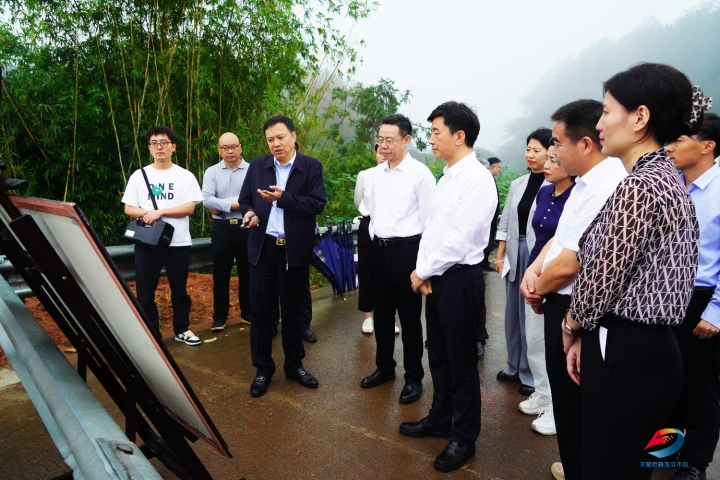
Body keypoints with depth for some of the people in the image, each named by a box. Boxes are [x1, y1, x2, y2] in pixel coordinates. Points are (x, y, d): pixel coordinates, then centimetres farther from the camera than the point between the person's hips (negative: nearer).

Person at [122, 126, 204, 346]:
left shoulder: (185, 176, 1)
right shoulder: (139, 175, 7)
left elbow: (189, 208, -8)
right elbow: (128, 208, 4)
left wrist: (159, 212, -15)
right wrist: (147, 214, -16)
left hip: (178, 242, -1)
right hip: (146, 242, 2)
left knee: (179, 289, 10)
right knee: (145, 290, 7)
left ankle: (181, 329, 25)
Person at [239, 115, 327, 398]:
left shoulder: (311, 167, -3)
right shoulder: (257, 166, 6)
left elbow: (318, 203, -12)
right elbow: (245, 199, 13)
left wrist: (282, 198, -22)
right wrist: (249, 213, -10)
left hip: (295, 249, -2)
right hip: (262, 247, 2)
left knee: (292, 309, 12)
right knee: (260, 309, 6)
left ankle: (294, 364, 29)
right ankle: (263, 369, 22)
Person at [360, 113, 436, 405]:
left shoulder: (420, 173, -11)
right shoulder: (377, 173, 9)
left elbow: (429, 220, -11)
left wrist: (423, 260, -12)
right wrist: (374, 241, 14)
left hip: (406, 249, -6)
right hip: (379, 248, 7)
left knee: (409, 316, 4)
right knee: (382, 312, 17)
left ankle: (413, 378, 22)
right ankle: (384, 367, 36)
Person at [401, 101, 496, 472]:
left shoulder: (477, 179, -16)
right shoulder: (447, 177, 12)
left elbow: (459, 241, -21)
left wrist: (423, 272, -11)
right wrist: (422, 269, 0)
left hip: (460, 278, -8)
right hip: (435, 277, 9)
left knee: (461, 361, 6)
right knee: (438, 353, 20)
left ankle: (464, 437, 26)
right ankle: (440, 418, 40)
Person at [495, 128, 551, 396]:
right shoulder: (518, 185, 11)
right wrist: (500, 256, 8)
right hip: (515, 253, 7)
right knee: (512, 312, 14)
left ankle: (531, 374, 19)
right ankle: (514, 366, 31)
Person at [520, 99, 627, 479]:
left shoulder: (607, 187, -25)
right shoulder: (585, 182, 8)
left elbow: (569, 263, -26)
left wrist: (538, 291, -7)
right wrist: (533, 270, -2)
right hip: (562, 303, 10)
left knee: (571, 403, 8)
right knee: (565, 394, 24)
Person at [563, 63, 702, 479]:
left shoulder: (639, 187, -20)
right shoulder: (669, 178, 12)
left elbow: (601, 281, -19)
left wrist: (571, 327, 2)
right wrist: (587, 335, 12)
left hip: (624, 358, -10)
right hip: (654, 350, 10)